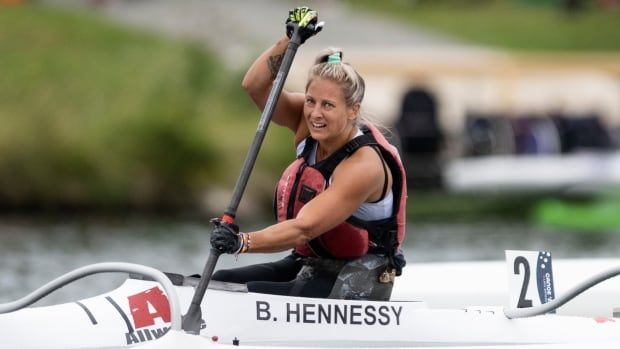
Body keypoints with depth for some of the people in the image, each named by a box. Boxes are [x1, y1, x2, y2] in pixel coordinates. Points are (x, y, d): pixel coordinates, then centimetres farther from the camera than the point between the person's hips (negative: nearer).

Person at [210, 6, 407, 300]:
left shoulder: (363, 164, -23)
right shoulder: (310, 124, 0)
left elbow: (304, 228, -29)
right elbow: (255, 86, -2)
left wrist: (242, 242, -41)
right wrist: (290, 41, -14)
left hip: (358, 284, -9)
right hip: (308, 265, 9)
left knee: (249, 295, -27)